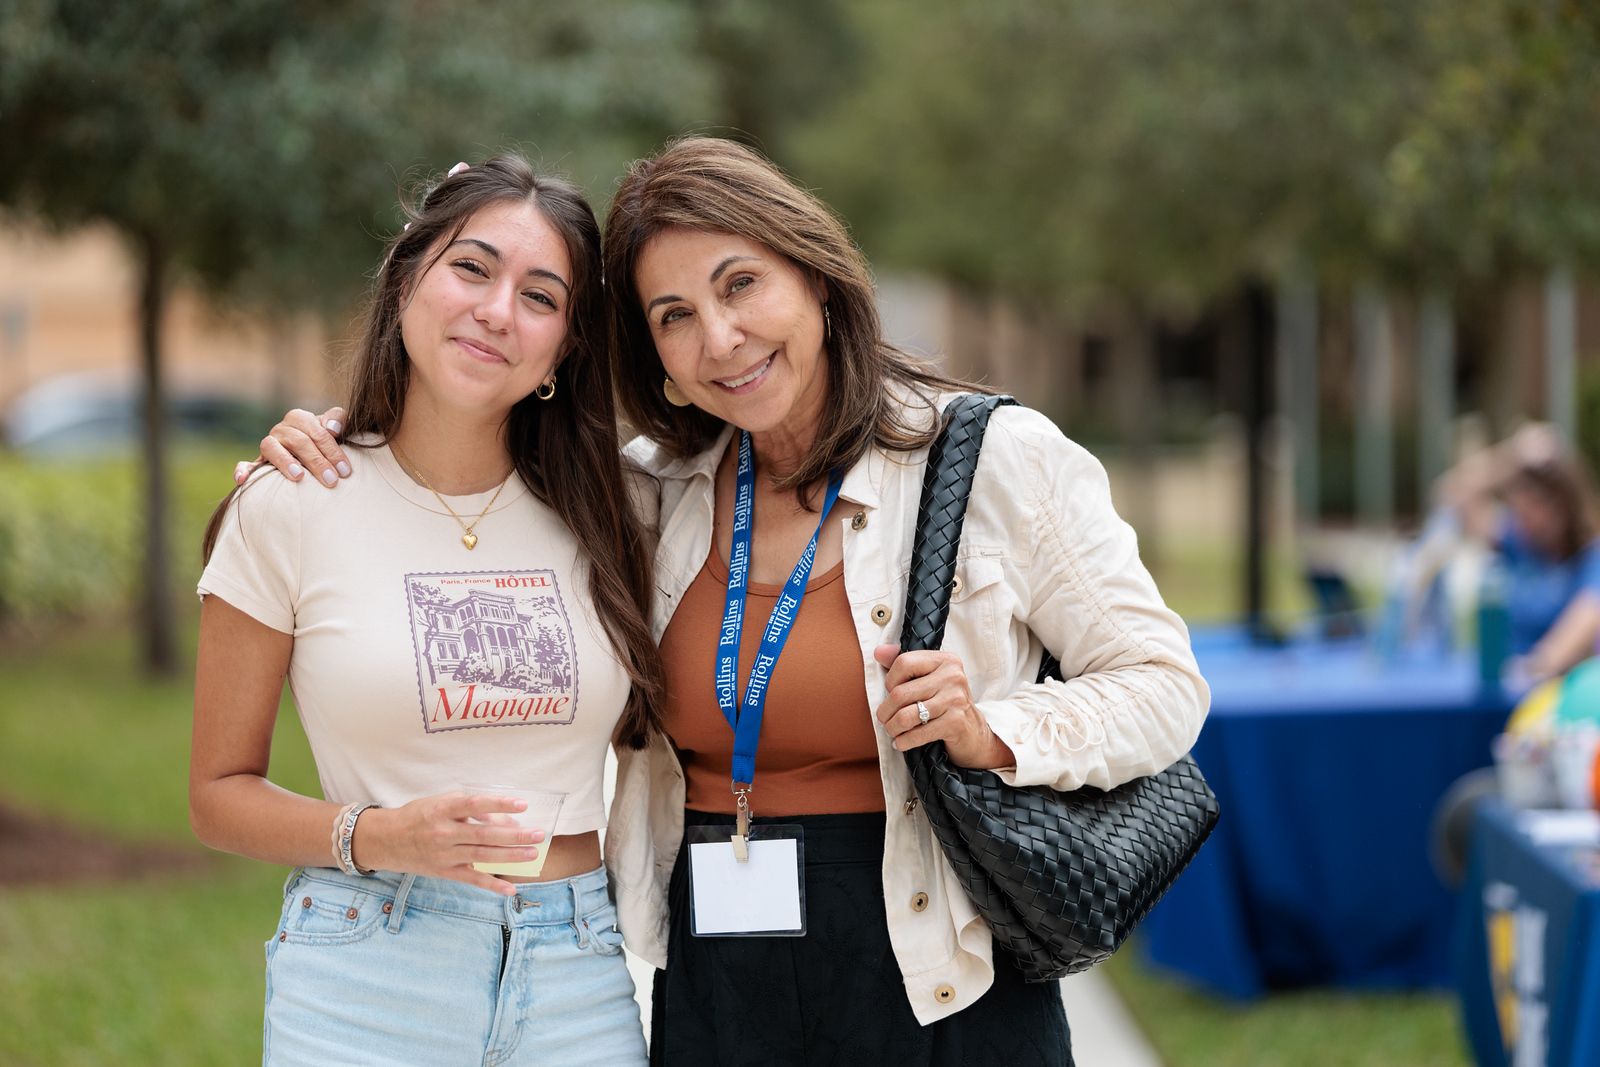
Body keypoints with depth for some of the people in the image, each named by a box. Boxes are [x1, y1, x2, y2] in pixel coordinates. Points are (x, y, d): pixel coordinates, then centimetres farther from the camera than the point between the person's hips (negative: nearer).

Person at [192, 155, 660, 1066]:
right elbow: (221, 793, 1)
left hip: (582, 987, 3)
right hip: (365, 986, -2)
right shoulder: (288, 508, -2)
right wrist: (380, 838, -15)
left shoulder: (598, 520, 5)